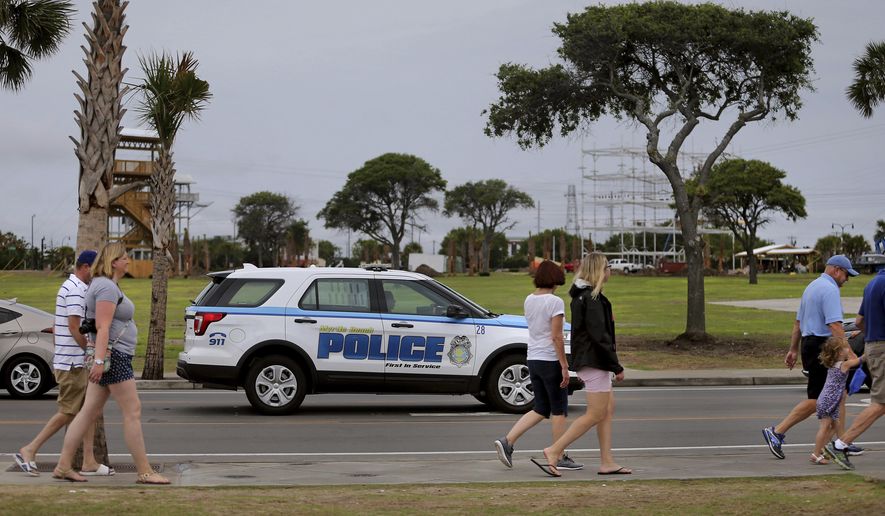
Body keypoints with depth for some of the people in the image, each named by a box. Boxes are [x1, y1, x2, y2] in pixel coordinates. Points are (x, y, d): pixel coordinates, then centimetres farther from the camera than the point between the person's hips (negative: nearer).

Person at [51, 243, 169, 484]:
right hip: (113, 355, -11)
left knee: (89, 412, 9)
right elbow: (103, 327, -23)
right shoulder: (107, 287, -14)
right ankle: (144, 472, -3)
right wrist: (100, 360, -28)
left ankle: (63, 466, 9)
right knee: (133, 412, -7)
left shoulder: (104, 284, 19)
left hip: (107, 357, 11)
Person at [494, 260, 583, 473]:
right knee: (559, 410, 5)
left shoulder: (529, 300, 7)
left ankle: (507, 441, 1)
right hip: (551, 360, -7)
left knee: (541, 410, 14)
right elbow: (556, 337, -17)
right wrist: (564, 366, -14)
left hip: (533, 359, 7)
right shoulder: (555, 302, -14)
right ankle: (560, 457, 10)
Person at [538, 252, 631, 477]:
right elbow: (599, 335, -21)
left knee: (608, 409, 13)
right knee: (596, 414, -5)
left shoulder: (580, 296, 14)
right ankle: (554, 451, -7)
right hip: (594, 362, -10)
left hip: (587, 360, 10)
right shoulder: (592, 298, -17)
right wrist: (617, 367, -16)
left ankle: (607, 462, 14)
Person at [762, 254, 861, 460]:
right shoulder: (830, 289, -14)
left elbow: (798, 321, 21)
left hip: (809, 343, 10)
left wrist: (793, 349, 24)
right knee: (816, 400, -7)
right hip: (822, 347, -10)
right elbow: (835, 325, -23)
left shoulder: (811, 287, 18)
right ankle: (777, 432, -6)